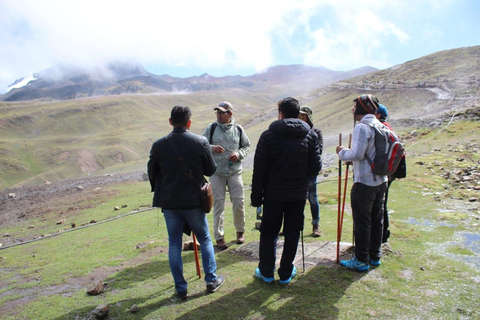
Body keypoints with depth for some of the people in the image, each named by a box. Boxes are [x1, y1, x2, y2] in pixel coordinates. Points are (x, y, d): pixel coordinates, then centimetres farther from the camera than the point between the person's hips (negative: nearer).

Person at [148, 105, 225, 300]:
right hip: (194, 201, -1)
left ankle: (180, 288, 21)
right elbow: (211, 170, -4)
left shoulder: (158, 145, -6)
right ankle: (211, 280, 25)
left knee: (174, 244, 14)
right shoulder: (200, 142, -12)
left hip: (169, 203, 2)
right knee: (205, 239, 18)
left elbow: (152, 174, 4)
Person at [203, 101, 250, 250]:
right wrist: (211, 148, -17)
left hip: (235, 171, 1)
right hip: (216, 172, -1)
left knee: (239, 202, 6)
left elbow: (246, 145, 13)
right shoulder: (211, 128, 2)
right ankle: (219, 236, 14)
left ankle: (240, 231, 29)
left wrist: (239, 154, -6)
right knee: (218, 204, 2)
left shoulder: (238, 129, 5)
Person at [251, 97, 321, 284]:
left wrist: (256, 196, -1)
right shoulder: (310, 135, 0)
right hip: (299, 194, 2)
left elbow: (259, 170, -8)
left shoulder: (268, 135, -8)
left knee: (268, 233, 13)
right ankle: (286, 273, 23)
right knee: (292, 233, 13)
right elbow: (315, 168, 0)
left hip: (274, 194, -2)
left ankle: (266, 272, 24)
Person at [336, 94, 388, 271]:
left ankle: (361, 260, 11)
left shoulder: (362, 127, -16)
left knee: (362, 221, 1)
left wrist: (342, 152, -4)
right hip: (381, 181, 9)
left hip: (364, 182, -9)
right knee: (376, 219, 16)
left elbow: (357, 154, -23)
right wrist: (348, 152, 16)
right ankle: (375, 256, 28)